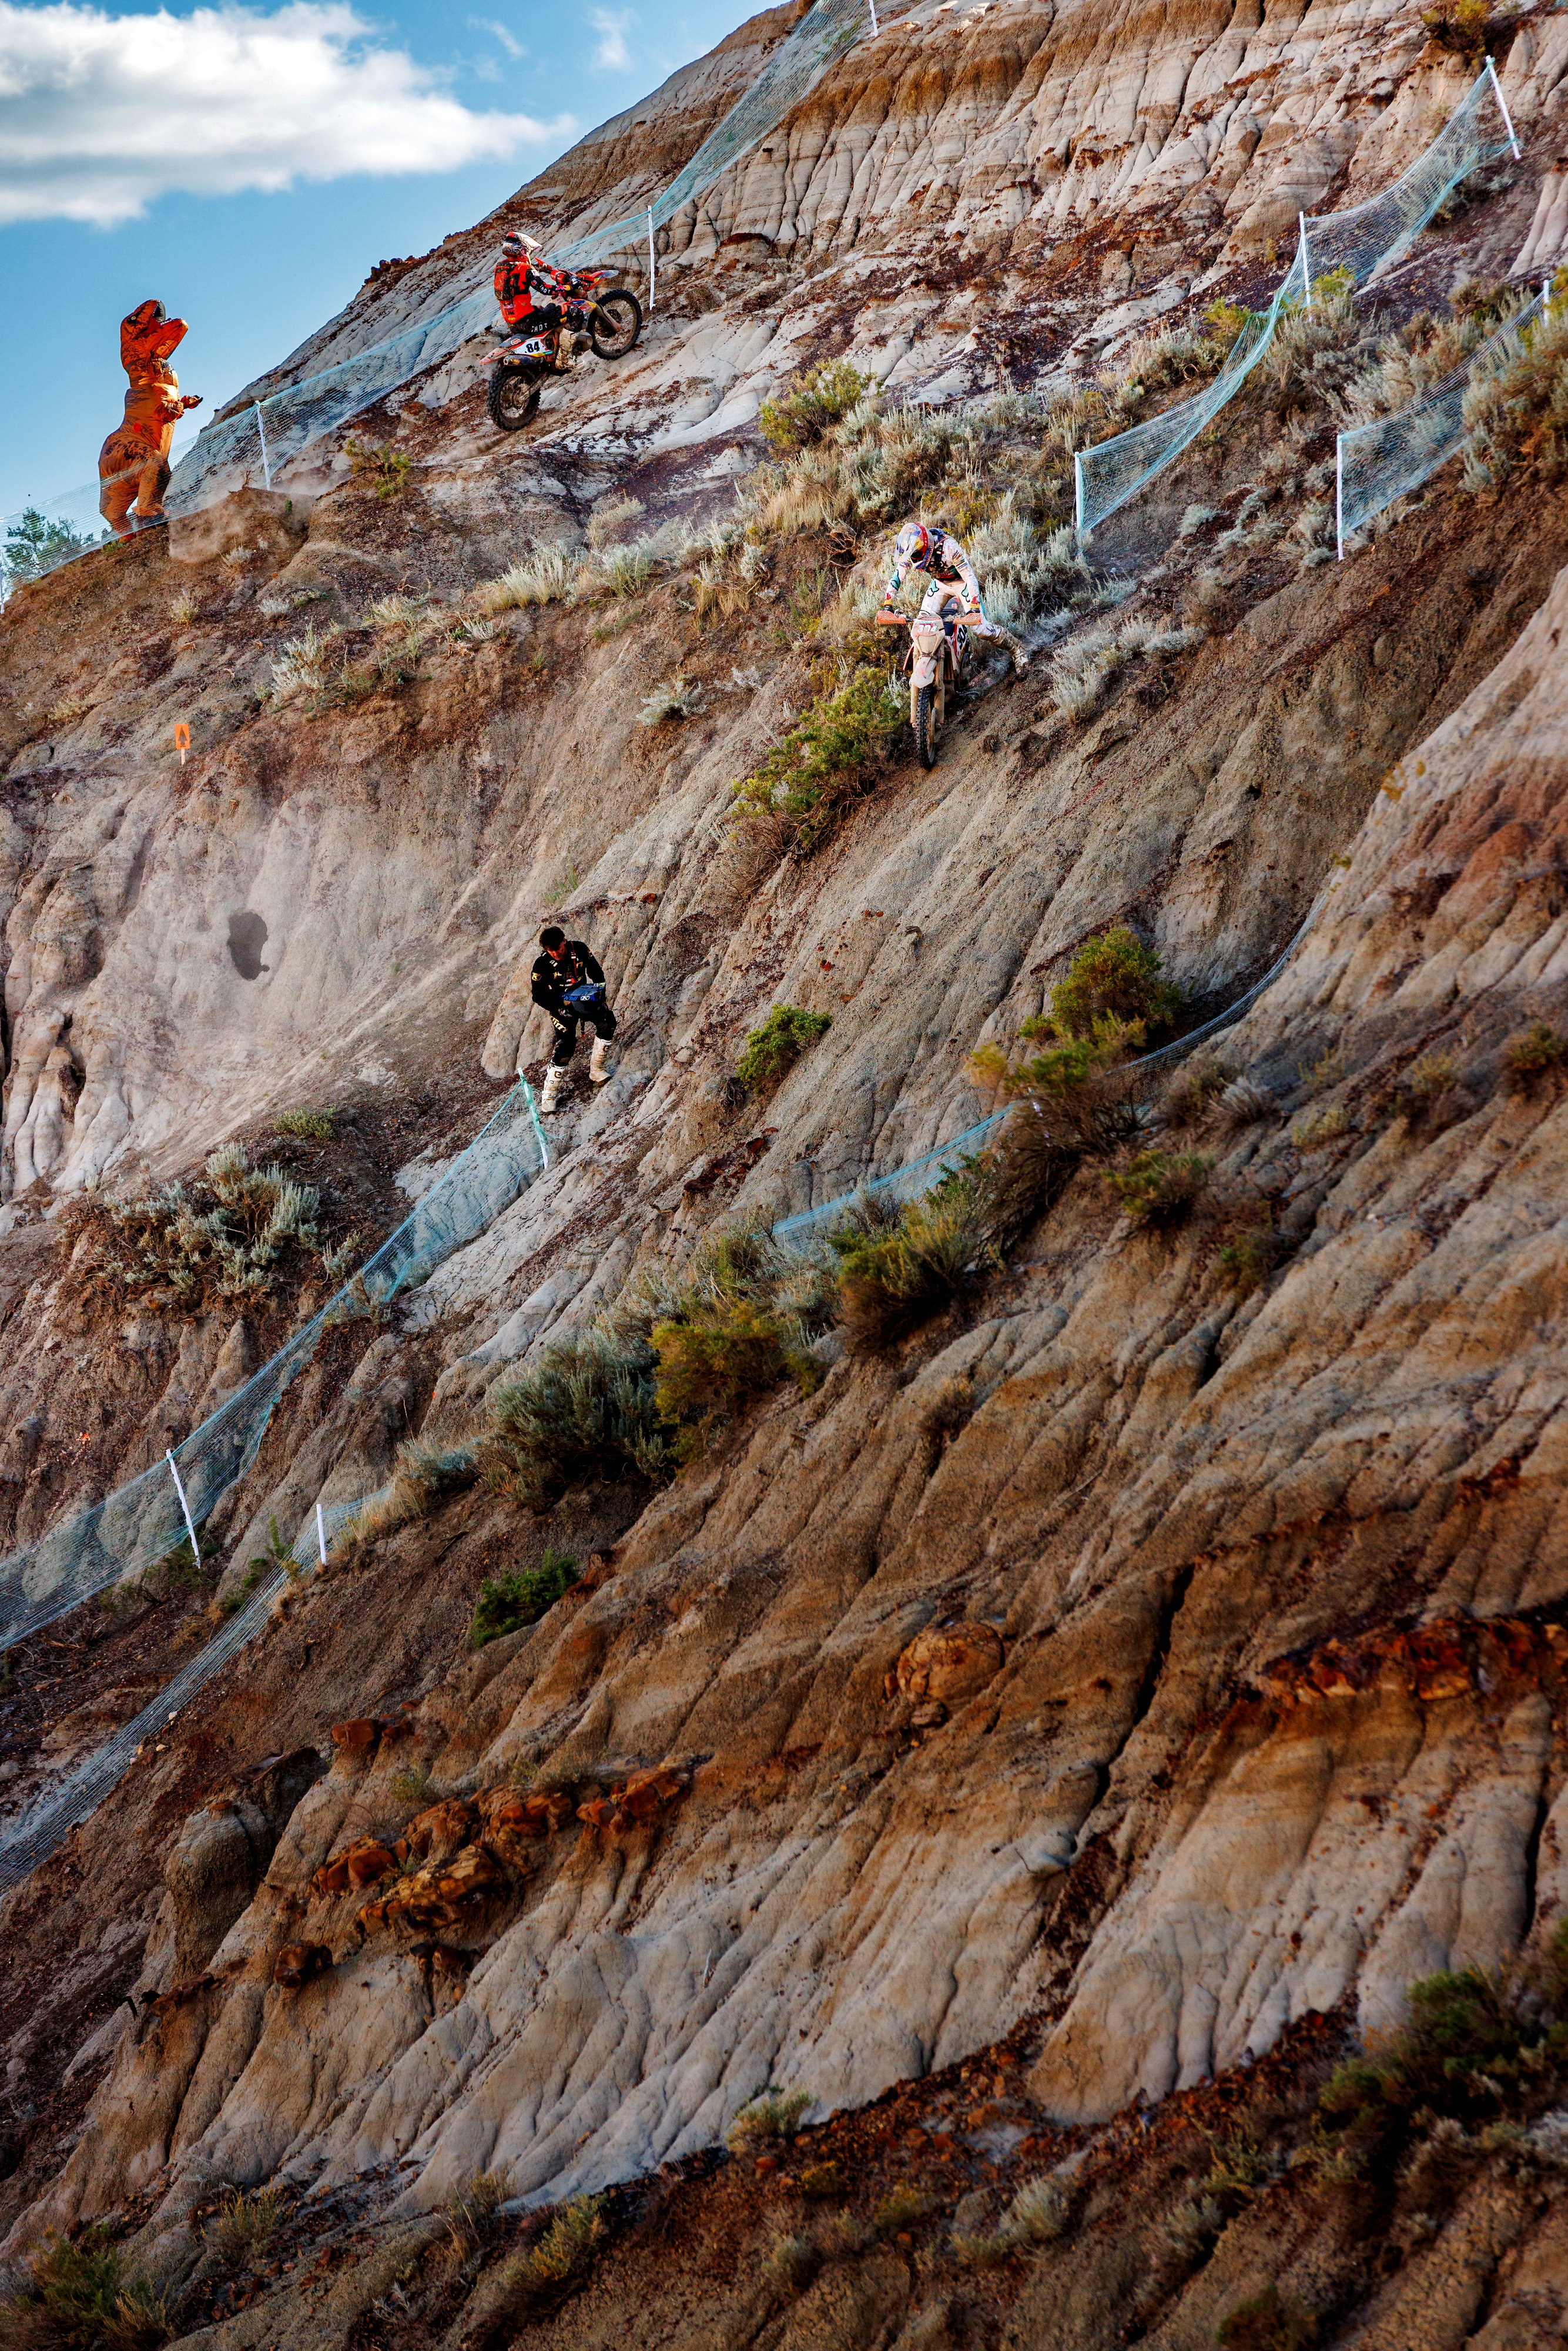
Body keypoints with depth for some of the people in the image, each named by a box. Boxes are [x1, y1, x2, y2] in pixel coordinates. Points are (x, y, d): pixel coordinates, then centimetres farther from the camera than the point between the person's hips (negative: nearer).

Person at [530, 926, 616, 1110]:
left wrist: (600, 990, -10)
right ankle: (549, 1095, -7)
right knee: (566, 1044, -17)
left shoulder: (579, 949, -14)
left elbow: (595, 971, 3)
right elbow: (539, 996, -13)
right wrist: (559, 1009, -23)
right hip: (559, 1005, -4)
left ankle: (596, 1069, 5)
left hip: (583, 999, 4)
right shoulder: (542, 964, -21)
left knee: (607, 1021, -15)